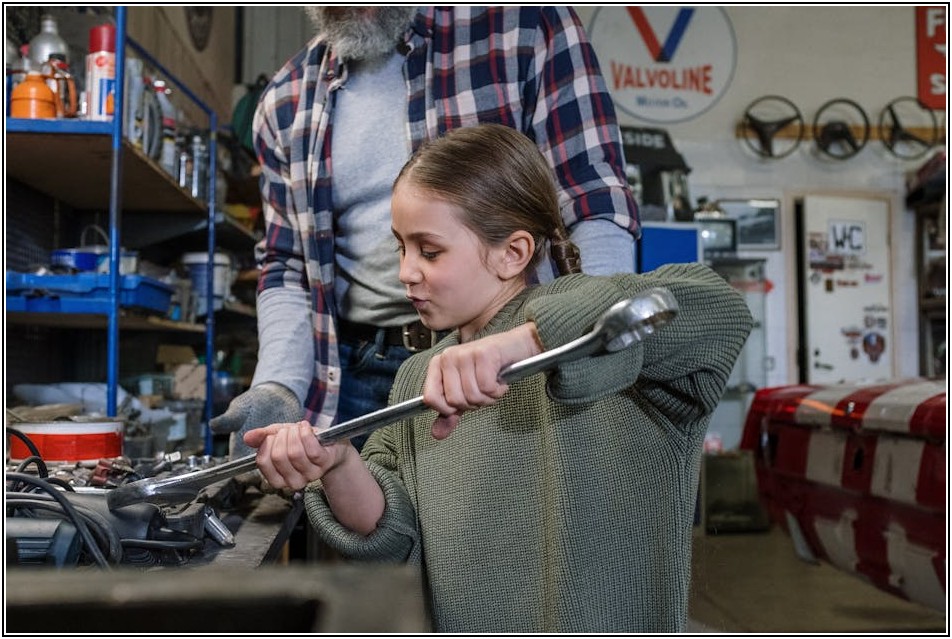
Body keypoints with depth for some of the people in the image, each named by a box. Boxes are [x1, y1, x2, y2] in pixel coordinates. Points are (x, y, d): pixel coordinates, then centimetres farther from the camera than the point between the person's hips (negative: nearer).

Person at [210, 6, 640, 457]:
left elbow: (597, 210, -9)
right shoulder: (285, 103, 10)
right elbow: (287, 270, 12)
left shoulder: (522, 26, -2)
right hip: (357, 378, 4)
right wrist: (279, 387, -4)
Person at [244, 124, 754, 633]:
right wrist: (338, 467, -16)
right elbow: (395, 539, 4)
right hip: (455, 628, 4)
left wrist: (522, 341, -32)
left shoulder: (568, 314, -6)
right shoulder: (418, 378, 10)